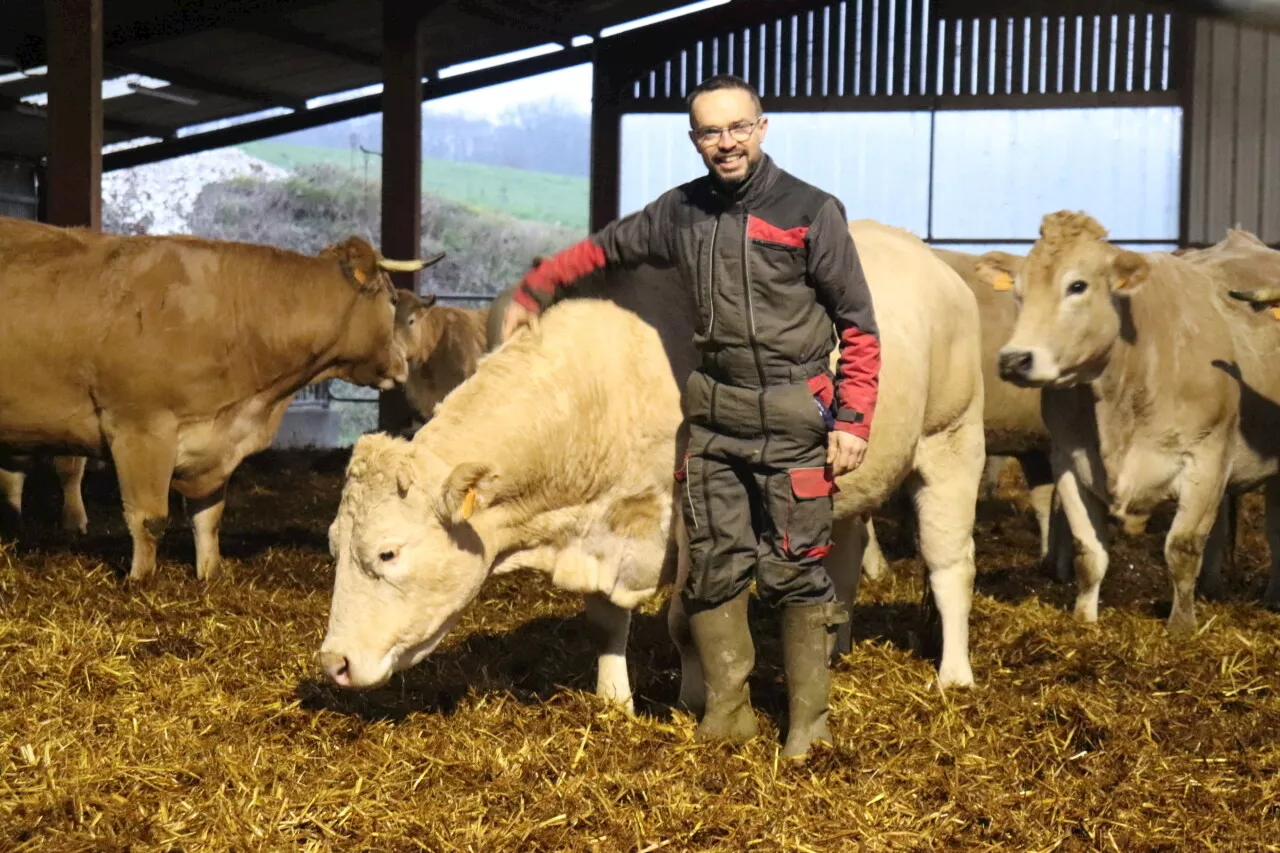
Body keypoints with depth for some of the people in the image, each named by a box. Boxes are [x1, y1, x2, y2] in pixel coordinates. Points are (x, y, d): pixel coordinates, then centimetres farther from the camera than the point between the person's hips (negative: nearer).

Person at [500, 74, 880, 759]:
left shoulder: (812, 211, -6)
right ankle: (727, 709, 20)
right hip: (713, 413, 4)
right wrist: (530, 294, 25)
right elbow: (603, 248, 23)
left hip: (793, 418, -4)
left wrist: (853, 420, -12)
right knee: (713, 567, 7)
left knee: (796, 571, -1)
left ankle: (808, 720, 11)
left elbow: (858, 324, -5)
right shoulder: (680, 212, 7)